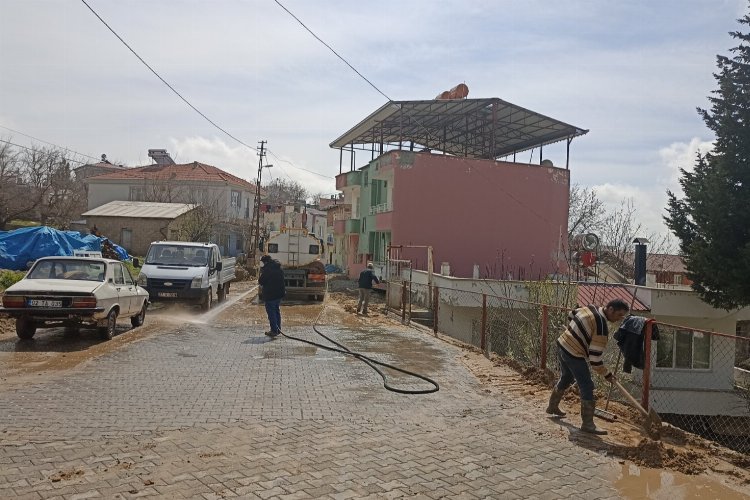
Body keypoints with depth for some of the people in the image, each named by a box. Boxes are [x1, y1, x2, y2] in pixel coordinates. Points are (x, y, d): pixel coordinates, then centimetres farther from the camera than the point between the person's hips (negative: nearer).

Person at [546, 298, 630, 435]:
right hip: (573, 354, -10)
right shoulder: (602, 327, -22)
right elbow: (594, 357, -20)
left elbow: (571, 314, 21)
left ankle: (552, 407, 45)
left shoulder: (590, 308, 2)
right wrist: (606, 374, -7)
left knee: (566, 378, 28)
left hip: (562, 345, 10)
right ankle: (587, 424, 2)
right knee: (587, 387, -2)